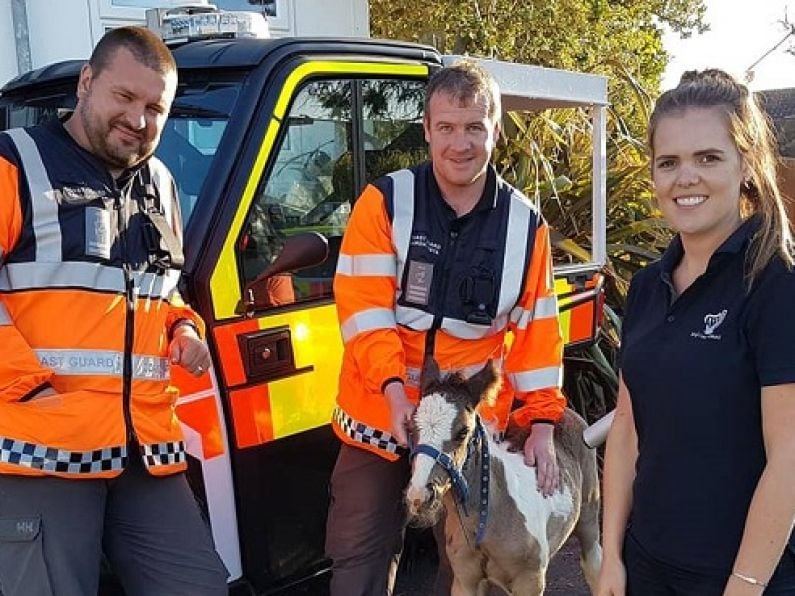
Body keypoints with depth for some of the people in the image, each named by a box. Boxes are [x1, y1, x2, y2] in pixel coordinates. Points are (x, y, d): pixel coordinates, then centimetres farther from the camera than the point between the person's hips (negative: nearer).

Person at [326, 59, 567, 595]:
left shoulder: (525, 223, 1)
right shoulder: (384, 203, -6)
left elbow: (537, 330, 3)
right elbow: (363, 307, -11)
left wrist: (542, 422, -1)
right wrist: (393, 387, -23)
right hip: (381, 417, -1)